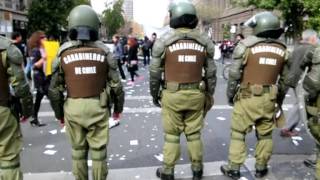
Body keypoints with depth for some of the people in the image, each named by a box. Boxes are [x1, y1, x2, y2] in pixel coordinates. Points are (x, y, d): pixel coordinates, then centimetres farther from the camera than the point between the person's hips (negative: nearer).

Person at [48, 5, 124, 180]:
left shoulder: (63, 53, -4)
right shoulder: (104, 51, -6)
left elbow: (54, 89, 0)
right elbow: (116, 85, -3)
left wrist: (59, 112, 14)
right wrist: (118, 107, 11)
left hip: (73, 108, 1)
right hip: (97, 107, -1)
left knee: (78, 150, 18)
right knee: (98, 150, 12)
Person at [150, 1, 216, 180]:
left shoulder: (164, 41, -7)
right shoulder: (205, 41, 1)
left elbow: (155, 72, -3)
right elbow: (211, 73, 4)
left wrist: (154, 94, 11)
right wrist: (209, 96, 15)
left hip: (172, 95, -2)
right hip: (196, 95, 3)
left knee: (171, 135, 11)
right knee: (194, 134, 15)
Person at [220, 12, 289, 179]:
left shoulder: (246, 46, -9)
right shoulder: (282, 50, 5)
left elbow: (234, 74, -9)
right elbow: (285, 79, 10)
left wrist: (230, 95, 3)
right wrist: (280, 98, 22)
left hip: (248, 97, -4)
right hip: (269, 99, 4)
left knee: (238, 133, 8)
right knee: (265, 134, 17)